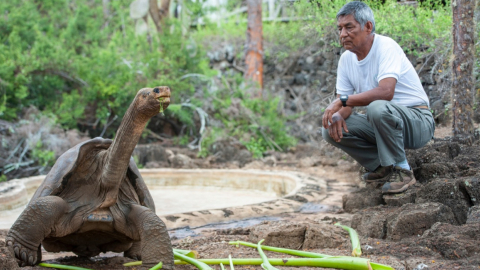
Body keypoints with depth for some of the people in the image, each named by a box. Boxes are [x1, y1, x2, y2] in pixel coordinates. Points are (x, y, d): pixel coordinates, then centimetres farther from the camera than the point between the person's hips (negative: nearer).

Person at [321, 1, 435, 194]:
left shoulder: (386, 47, -19)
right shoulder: (346, 58, 3)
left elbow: (386, 92, -35)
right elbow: (344, 102, 4)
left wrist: (342, 101, -30)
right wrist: (337, 116, -20)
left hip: (418, 121, -7)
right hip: (381, 121, 7)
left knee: (378, 108, -37)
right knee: (330, 130, -10)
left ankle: (401, 170, -16)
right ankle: (383, 167, 4)